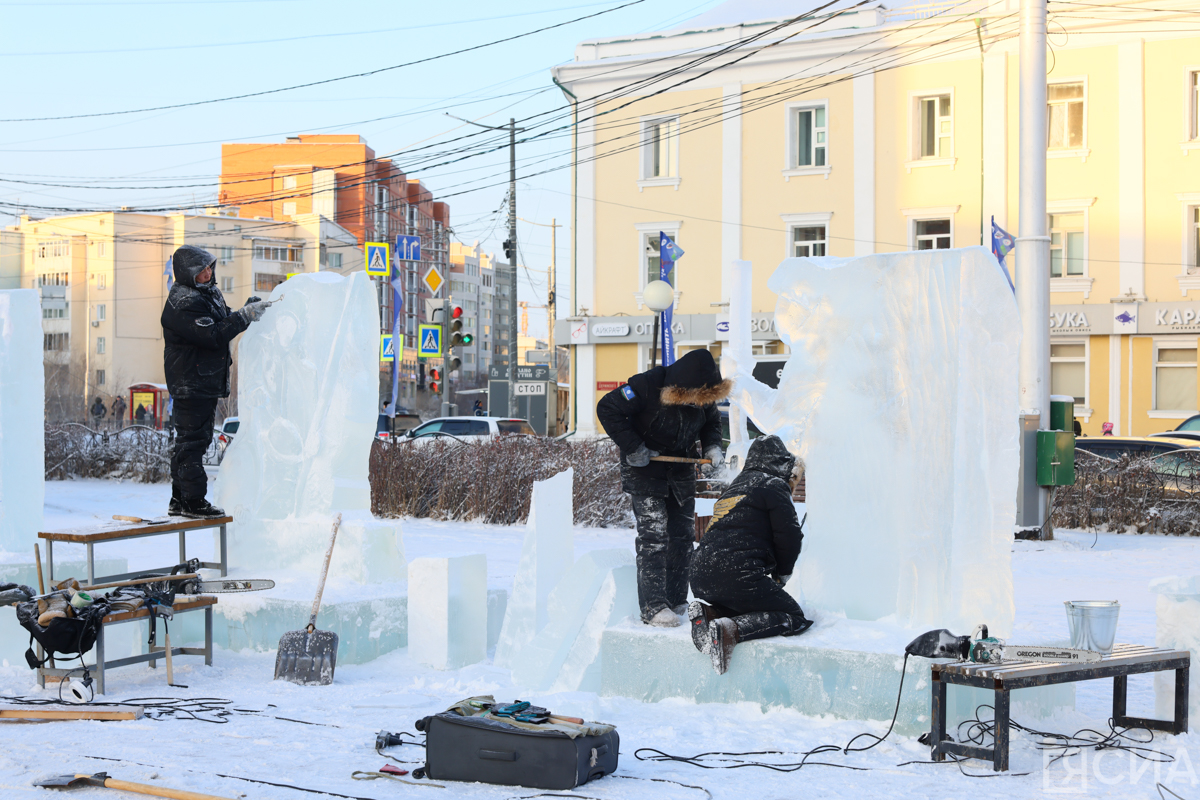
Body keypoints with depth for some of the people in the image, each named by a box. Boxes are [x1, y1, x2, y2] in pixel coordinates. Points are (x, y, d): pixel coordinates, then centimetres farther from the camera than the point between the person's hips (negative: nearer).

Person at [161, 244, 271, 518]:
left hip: (208, 382, 10)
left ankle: (179, 500, 20)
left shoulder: (210, 293, 13)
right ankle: (193, 501, -4)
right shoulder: (182, 304, -19)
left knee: (190, 440, 14)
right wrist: (245, 315, -24)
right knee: (192, 440, -7)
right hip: (191, 384, -10)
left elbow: (225, 322, 19)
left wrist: (248, 310, 1)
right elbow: (214, 336, -26)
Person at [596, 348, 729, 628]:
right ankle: (653, 606, -11)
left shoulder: (705, 396, -9)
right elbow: (607, 409, -20)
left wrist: (712, 446, -8)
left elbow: (711, 421, 12)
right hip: (645, 469, -6)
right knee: (653, 535, -13)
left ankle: (677, 602, 16)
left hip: (682, 470, 6)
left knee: (683, 536, 7)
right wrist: (632, 448, -22)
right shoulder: (647, 386, -27)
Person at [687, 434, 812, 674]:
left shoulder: (736, 486, 29)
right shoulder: (774, 485, 5)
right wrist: (780, 576, 14)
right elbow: (789, 536, -1)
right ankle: (730, 629, -23)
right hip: (737, 572, -8)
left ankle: (708, 612, 0)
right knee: (794, 618, -1)